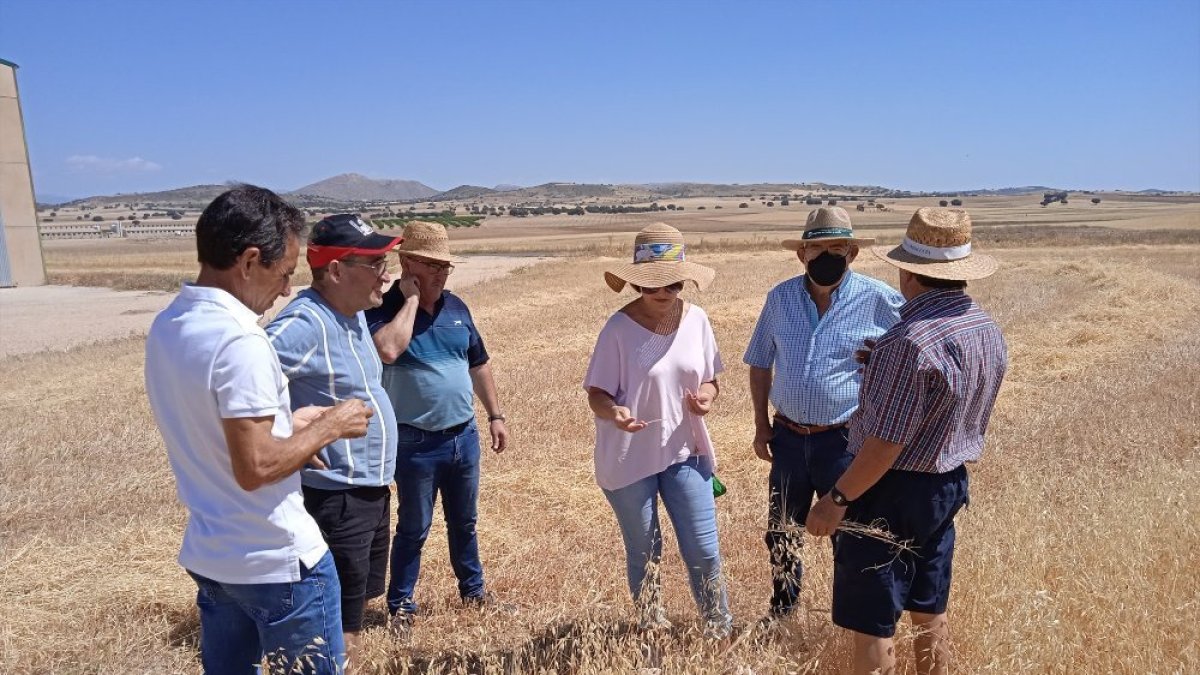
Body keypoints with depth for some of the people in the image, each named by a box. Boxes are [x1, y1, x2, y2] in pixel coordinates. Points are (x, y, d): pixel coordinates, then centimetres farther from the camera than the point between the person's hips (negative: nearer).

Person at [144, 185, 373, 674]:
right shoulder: (238, 341, -25)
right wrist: (329, 427, -12)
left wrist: (288, 422, 8)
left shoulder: (165, 327, 2)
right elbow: (255, 469, -25)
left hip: (208, 556, 8)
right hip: (277, 562, -8)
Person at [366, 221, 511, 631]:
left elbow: (479, 363, 13)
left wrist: (495, 415, 12)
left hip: (464, 435, 6)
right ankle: (401, 606, 26)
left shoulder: (456, 307, 5)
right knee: (413, 528, 9)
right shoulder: (385, 309, -12)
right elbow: (388, 350, -35)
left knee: (464, 522, 20)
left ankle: (473, 591, 37)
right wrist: (411, 299, -25)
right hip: (416, 443, -5)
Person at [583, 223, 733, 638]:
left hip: (685, 452, 3)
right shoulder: (619, 328, -15)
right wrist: (614, 412, -33)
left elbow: (709, 380, 9)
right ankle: (651, 630, 37)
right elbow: (597, 394, -11)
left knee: (703, 550, 6)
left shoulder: (696, 320, -2)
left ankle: (721, 632, 28)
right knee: (644, 555, 14)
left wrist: (706, 395, -14)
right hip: (629, 460, -3)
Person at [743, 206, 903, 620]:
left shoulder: (879, 299, -10)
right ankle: (781, 613, 39)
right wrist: (761, 423, 8)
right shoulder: (780, 298, 0)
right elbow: (760, 363, 10)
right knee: (781, 535, 18)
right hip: (788, 437, 4)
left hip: (845, 442, -3)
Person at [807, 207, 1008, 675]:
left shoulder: (911, 340, -25)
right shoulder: (989, 331, 4)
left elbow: (886, 443, -25)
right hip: (949, 485, 9)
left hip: (891, 493, -9)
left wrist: (837, 499, -15)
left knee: (872, 624, 4)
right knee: (930, 613, 22)